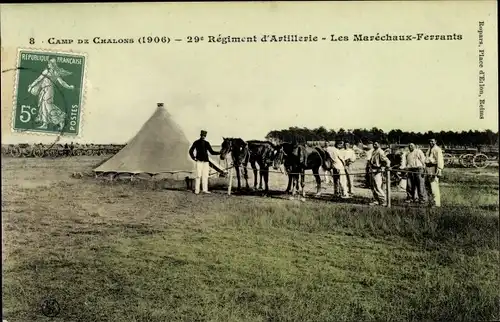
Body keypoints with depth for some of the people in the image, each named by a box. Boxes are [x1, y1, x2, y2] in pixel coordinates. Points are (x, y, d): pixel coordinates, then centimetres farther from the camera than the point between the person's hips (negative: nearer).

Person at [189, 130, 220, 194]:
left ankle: (205, 189, 8)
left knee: (205, 176, 3)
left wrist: (219, 153, 4)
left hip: (206, 161, 4)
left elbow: (212, 152, 15)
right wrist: (194, 158, -4)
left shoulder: (207, 143, 13)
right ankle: (196, 190, -3)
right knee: (198, 175, -7)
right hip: (199, 161, -4)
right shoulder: (196, 143, 2)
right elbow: (191, 151, 6)